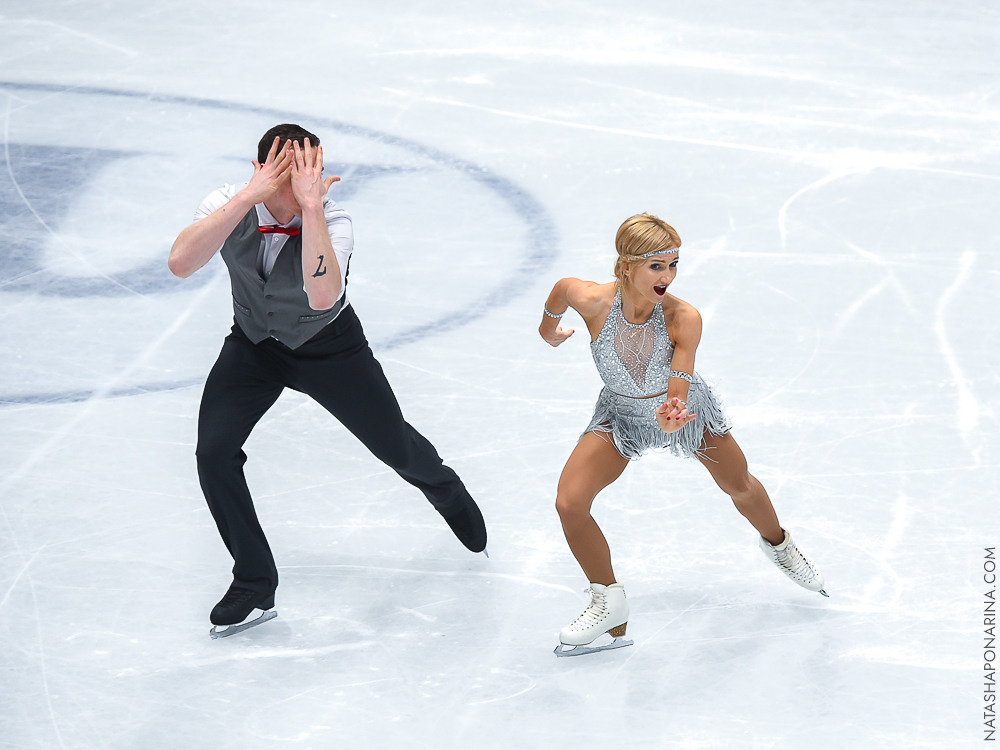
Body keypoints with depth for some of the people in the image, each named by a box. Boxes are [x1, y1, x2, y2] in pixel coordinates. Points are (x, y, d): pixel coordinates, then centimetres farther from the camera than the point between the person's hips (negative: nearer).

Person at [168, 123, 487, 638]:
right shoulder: (230, 206, -26)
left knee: (398, 449, 10)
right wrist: (249, 197, -49)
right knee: (213, 452, -17)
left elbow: (322, 297, -52)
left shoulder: (332, 221, -33)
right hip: (253, 345, 2)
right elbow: (180, 263, -45)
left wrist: (310, 207, -54)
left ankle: (448, 492, 51)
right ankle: (253, 587, 3)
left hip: (327, 346, -1)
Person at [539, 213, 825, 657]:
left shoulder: (684, 319, -36)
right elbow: (563, 288, -11)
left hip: (682, 409, 0)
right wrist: (550, 326, 9)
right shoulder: (594, 301, -35)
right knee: (569, 504, -15)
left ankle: (778, 545, 54)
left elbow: (677, 394, -36)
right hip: (621, 416, 1)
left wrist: (670, 419, -59)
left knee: (739, 486, 19)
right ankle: (609, 603, 8)